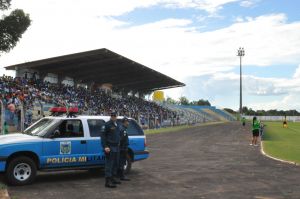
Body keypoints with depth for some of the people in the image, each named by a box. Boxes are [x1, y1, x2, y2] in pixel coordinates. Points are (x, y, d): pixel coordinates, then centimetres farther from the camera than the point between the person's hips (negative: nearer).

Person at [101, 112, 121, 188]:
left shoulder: (117, 125, 15)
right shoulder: (107, 124, -10)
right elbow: (103, 136, -14)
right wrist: (105, 146, -20)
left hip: (116, 147, 9)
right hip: (110, 148, -9)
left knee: (115, 164, 14)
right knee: (109, 164, -9)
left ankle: (112, 179, 25)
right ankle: (108, 181, -8)